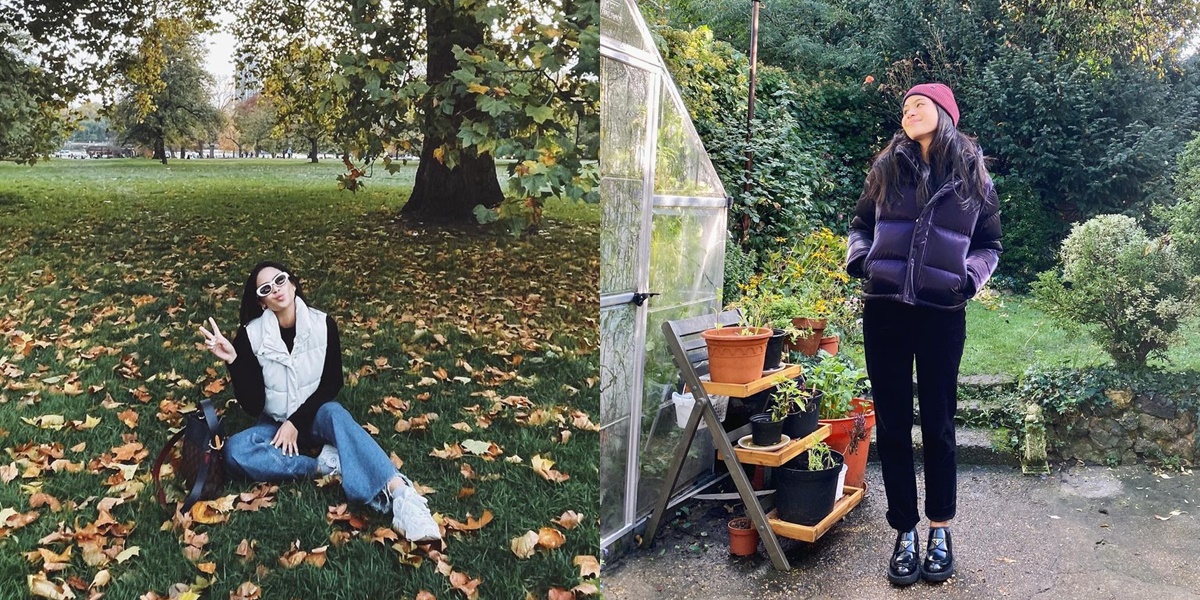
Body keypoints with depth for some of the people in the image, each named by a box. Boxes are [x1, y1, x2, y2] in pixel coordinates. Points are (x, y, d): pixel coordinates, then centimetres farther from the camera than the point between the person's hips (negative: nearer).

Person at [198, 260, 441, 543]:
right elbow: (252, 404, -13)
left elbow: (332, 383, -5)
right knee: (234, 450, -30)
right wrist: (233, 361, -27)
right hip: (275, 425, 1)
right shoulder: (251, 335, -11)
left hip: (314, 418, -1)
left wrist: (296, 421, -16)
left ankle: (400, 496, -56)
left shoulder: (322, 324, -9)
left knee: (333, 411, -37)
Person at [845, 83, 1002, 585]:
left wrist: (969, 279, -6)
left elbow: (989, 245, 12)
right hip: (884, 311, 1)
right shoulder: (886, 169, 8)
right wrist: (858, 259, -2)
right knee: (892, 424, 4)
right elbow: (861, 225, 17)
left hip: (942, 315, -1)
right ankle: (905, 532, 16)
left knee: (938, 424, 6)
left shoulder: (973, 177, 6)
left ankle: (940, 529, 22)